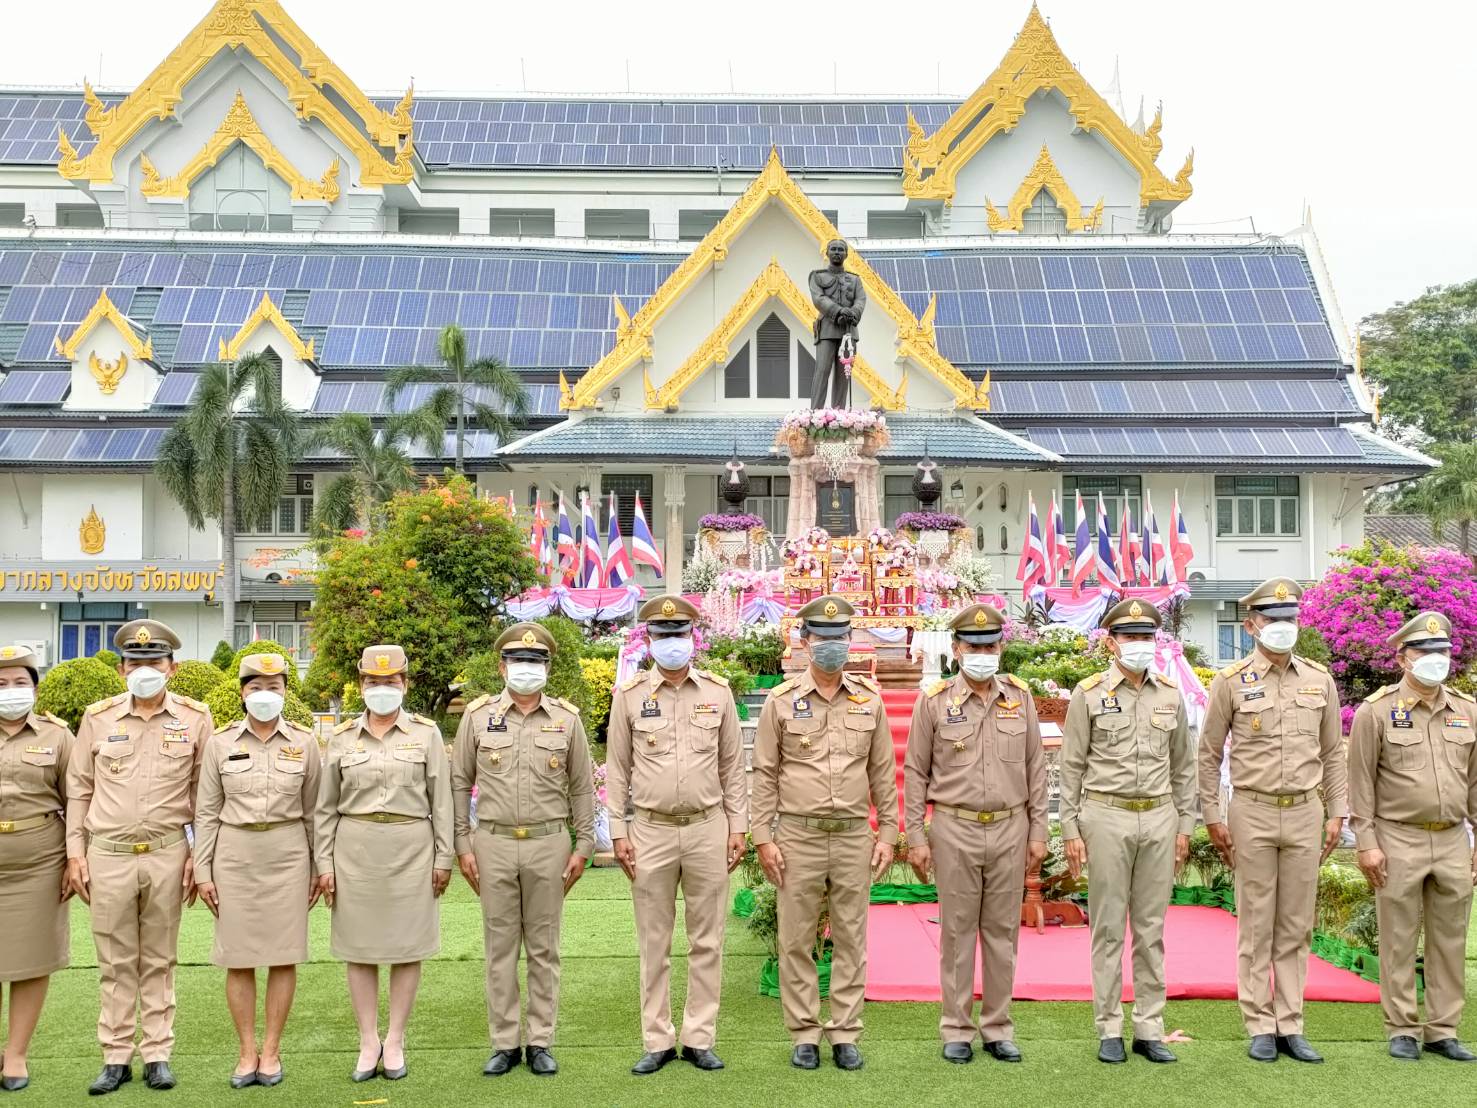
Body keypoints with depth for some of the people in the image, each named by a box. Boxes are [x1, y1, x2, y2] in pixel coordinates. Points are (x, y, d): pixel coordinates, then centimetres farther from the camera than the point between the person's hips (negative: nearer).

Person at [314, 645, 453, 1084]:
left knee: (407, 946, 4)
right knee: (360, 947, 5)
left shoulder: (427, 733, 2)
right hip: (355, 848, 1)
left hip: (411, 847, -1)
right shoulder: (342, 737, 5)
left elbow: (441, 801, 2)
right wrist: (324, 863, 3)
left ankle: (395, 1042, 15)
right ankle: (368, 1043, 15)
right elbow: (326, 807, 8)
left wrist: (443, 858, -1)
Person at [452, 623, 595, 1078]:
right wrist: (463, 845, 1)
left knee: (543, 947, 6)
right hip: (494, 844, 0)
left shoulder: (567, 719, 3)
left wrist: (583, 845, 3)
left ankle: (541, 1042, 15)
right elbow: (459, 783, 5)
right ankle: (504, 1044, 14)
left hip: (548, 843, 0)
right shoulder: (478, 716, 2)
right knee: (499, 946, 5)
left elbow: (582, 786, 8)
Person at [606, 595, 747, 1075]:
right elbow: (617, 768, 4)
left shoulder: (718, 691, 4)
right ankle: (657, 1041, 15)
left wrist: (738, 826, 3)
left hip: (708, 829, 1)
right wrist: (619, 832, -1)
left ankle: (699, 1039, 16)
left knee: (706, 940, 6)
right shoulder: (629, 694, 1)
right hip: (651, 832, -1)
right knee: (654, 942, 6)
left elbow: (732, 765, 7)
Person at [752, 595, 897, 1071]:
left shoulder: (869, 699, 5)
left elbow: (883, 772, 9)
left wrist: (887, 832, 4)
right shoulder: (781, 701, 0)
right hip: (798, 836, -1)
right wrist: (763, 838, -4)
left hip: (854, 836, 2)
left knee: (850, 939, 6)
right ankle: (804, 1035, 15)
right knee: (797, 940, 4)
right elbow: (764, 775, 1)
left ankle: (845, 1034, 16)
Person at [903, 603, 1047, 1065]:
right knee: (957, 932, 4)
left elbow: (1035, 768, 8)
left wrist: (1037, 831, 5)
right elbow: (916, 772, 1)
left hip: (1009, 828, 2)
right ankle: (956, 1030, 14)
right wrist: (916, 837, -3)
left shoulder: (1020, 697, 5)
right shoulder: (934, 702, -2)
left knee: (1002, 932, 8)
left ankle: (998, 1028, 19)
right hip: (955, 829, -2)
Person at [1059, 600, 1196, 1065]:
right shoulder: (1089, 694, -1)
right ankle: (1109, 1030, 10)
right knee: (1108, 928, 2)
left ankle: (1149, 1030, 14)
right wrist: (1070, 830, -5)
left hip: (1159, 819, 3)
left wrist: (1184, 825, 9)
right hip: (1106, 818, -3)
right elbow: (1071, 767, -1)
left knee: (1151, 929, 7)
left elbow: (1183, 766, 14)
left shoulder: (1170, 695, 8)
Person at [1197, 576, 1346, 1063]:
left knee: (1296, 927, 7)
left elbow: (1333, 753, 13)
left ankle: (1290, 1027, 15)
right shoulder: (1231, 681, -2)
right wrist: (1213, 817, -1)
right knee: (1255, 926, 2)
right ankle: (1261, 1028, 10)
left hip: (1305, 813, 3)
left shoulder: (1320, 680, 7)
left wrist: (1336, 813, 7)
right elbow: (1208, 754, 2)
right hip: (1252, 812, -3)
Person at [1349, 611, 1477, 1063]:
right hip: (1399, 842, -4)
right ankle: (1402, 1031, 11)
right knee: (1399, 940, 2)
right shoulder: (1376, 711, -4)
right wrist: (1366, 843, -9)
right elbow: (1361, 782, -4)